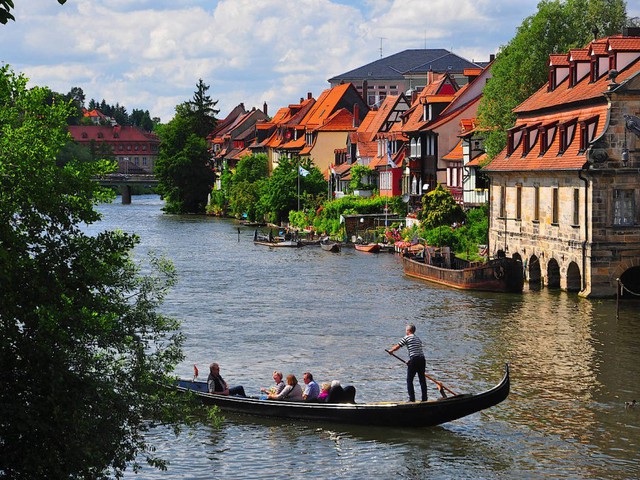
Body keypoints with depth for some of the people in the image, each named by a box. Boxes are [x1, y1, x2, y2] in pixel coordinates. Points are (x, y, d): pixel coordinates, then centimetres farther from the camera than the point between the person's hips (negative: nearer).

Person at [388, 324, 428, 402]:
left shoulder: (407, 338, -2)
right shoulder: (418, 339, 20)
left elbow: (397, 346, 2)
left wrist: (390, 350, 21)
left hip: (414, 360, -6)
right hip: (422, 359, 6)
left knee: (409, 380, 3)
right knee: (422, 379, 10)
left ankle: (412, 398, -2)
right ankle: (424, 398, 10)